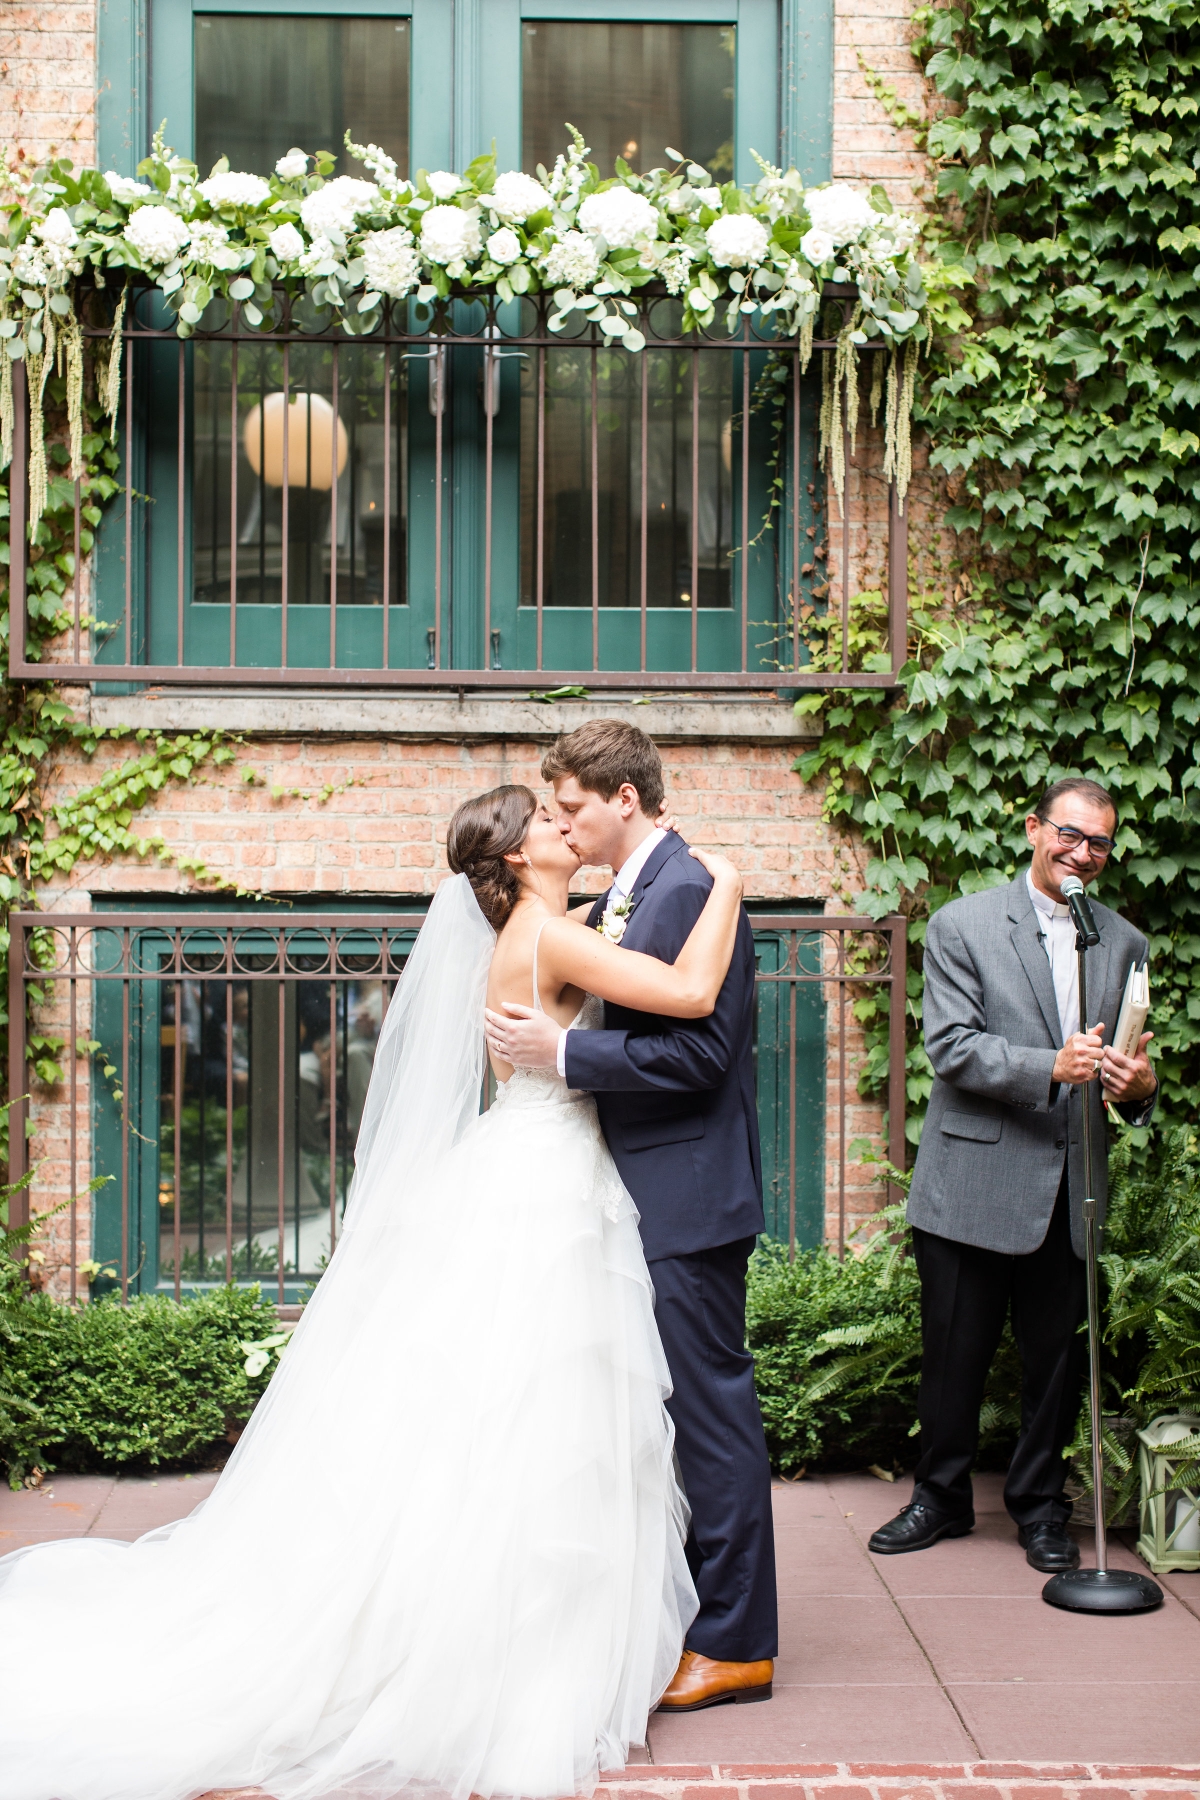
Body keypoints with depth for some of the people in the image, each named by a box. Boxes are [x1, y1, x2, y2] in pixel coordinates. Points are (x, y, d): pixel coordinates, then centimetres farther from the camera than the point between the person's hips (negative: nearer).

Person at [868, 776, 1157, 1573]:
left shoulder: (1126, 944, 11)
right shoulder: (962, 926, -1)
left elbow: (1132, 1062, 12)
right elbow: (952, 1047, -11)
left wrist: (1139, 1085, -12)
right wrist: (1050, 1067, -25)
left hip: (1071, 1195, 3)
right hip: (973, 1187, -3)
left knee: (1059, 1358, 9)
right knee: (955, 1357, 7)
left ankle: (1041, 1506, 27)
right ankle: (942, 1498, 26)